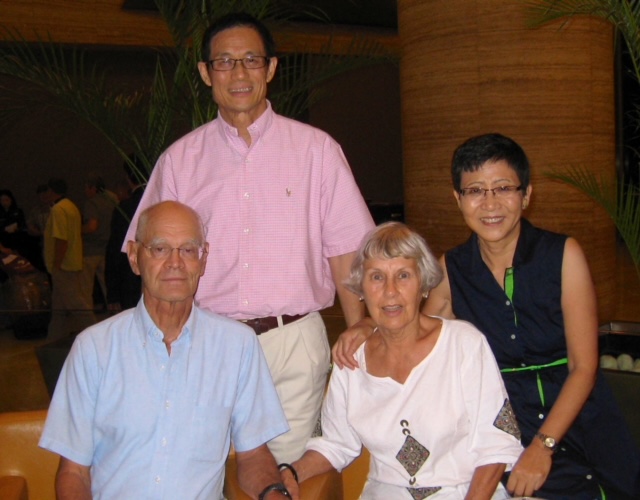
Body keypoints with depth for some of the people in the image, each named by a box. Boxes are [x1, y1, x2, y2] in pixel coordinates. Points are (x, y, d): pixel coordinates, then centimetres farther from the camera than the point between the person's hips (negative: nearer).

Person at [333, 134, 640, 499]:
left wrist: (543, 446, -16)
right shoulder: (451, 270, 2)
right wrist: (370, 328, -6)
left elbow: (583, 366, -7)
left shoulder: (563, 256, -5)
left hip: (575, 424, 0)